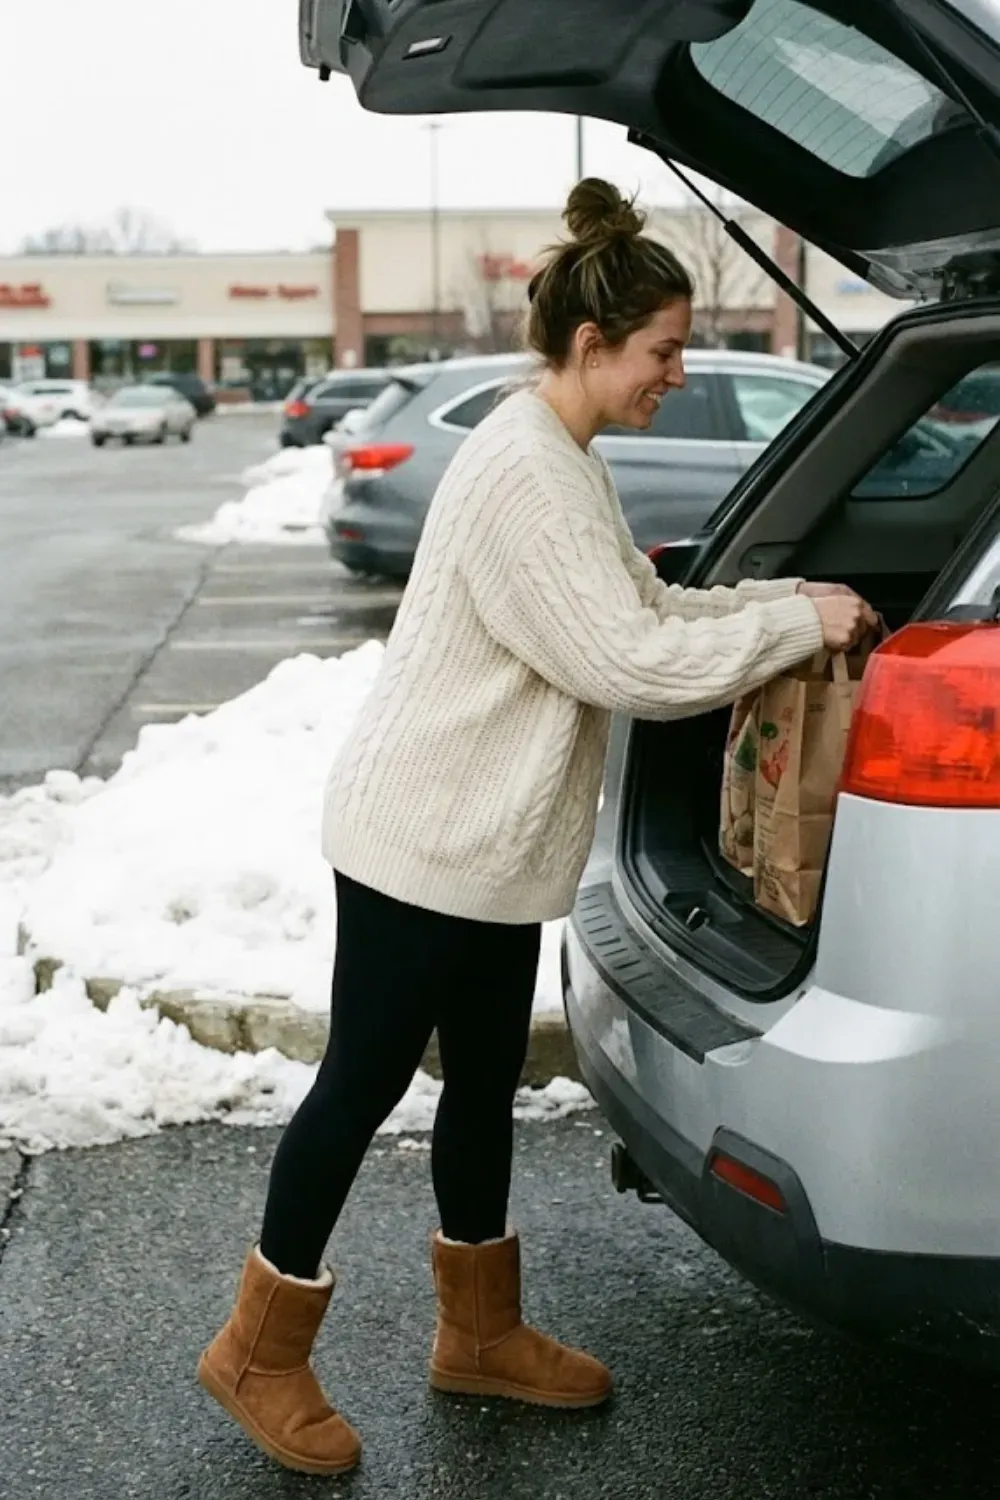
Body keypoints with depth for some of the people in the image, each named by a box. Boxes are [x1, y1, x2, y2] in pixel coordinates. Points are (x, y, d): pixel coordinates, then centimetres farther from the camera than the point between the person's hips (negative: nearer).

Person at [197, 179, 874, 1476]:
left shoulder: (564, 462, 11)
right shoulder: (523, 472, -22)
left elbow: (646, 610, 15)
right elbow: (627, 660, -24)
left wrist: (783, 600, 4)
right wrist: (799, 624, -15)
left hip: (493, 842, 10)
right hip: (422, 840, -10)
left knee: (485, 1081, 18)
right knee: (366, 1080, 3)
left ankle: (482, 1332, 34)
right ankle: (260, 1352, 20)